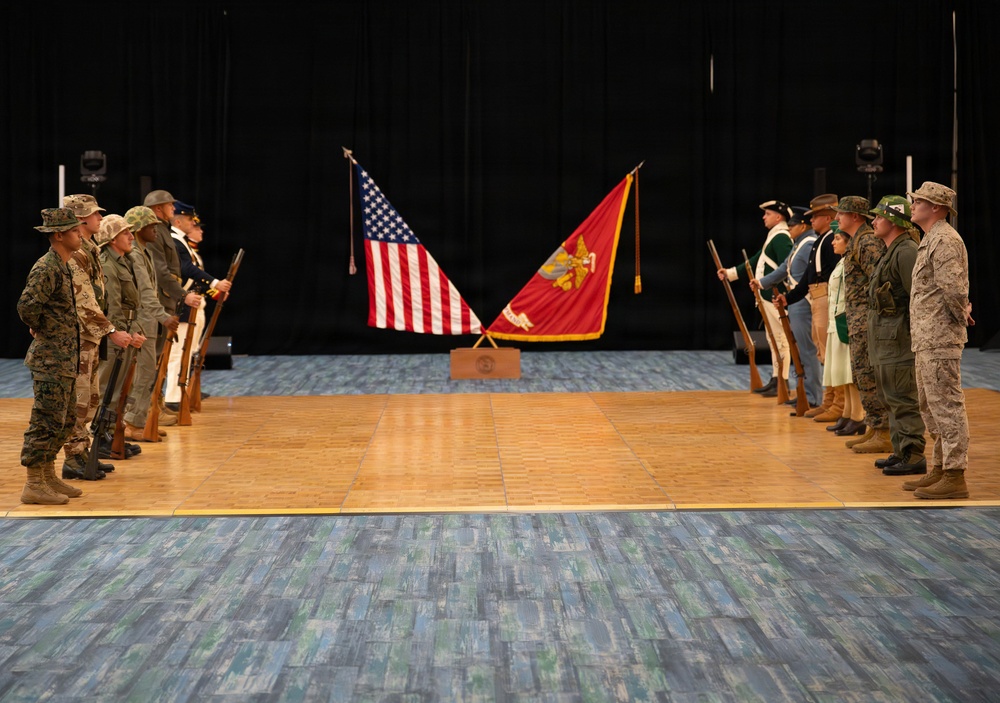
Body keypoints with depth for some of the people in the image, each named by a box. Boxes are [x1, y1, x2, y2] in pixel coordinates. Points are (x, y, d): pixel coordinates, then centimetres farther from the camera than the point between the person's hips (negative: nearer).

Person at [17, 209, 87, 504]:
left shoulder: (62, 267, 14)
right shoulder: (46, 267, -17)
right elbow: (27, 305, -29)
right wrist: (40, 330, -15)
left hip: (65, 359, 10)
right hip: (51, 359, -10)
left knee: (65, 420, 16)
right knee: (46, 421, -6)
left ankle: (49, 478, 25)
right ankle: (33, 485, -1)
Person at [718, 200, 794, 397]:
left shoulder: (781, 237, -12)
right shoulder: (774, 237, 19)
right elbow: (756, 262, 24)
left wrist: (764, 283, -28)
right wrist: (730, 273, 23)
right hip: (768, 296, 11)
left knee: (780, 339, -7)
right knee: (773, 339, 14)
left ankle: (783, 382, -4)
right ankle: (776, 379, 20)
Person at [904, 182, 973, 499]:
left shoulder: (945, 240, -15)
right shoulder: (931, 240, 19)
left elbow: (952, 286, -25)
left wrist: (961, 312, -10)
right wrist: (963, 309, 11)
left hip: (940, 339, -11)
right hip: (927, 339, 11)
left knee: (946, 406, -8)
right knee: (929, 406, 16)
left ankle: (955, 477, -6)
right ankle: (940, 468, 24)